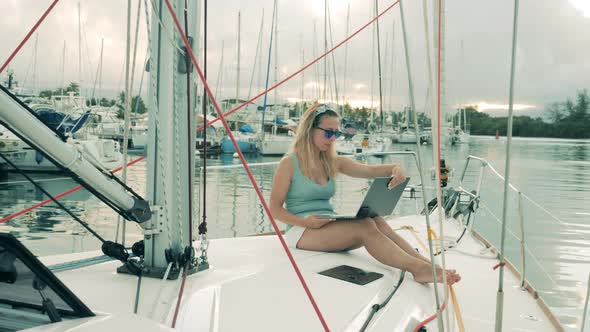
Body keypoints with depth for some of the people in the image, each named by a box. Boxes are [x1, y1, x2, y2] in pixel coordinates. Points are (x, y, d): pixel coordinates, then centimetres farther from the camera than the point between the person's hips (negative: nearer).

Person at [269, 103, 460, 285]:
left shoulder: (332, 162, 14)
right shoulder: (289, 163, -3)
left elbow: (370, 170, 3)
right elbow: (275, 208, -5)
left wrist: (394, 168, -19)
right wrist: (304, 221, -21)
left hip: (330, 228, 6)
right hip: (301, 231, -5)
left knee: (376, 221, -26)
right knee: (365, 227, -31)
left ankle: (426, 264, -38)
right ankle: (417, 268, -43)